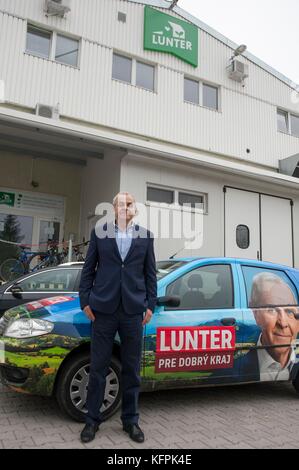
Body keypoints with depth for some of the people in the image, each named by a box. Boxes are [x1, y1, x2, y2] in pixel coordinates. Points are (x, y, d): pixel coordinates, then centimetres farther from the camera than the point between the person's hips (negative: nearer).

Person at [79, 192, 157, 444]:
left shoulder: (145, 235, 6)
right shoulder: (99, 232, 4)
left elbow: (150, 273, 7)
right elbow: (88, 269, 5)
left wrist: (150, 305, 3)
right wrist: (85, 300, 1)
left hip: (133, 310, 1)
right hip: (103, 309, 0)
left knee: (132, 369, 11)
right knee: (98, 367, 9)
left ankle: (130, 420, 28)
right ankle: (93, 419, 27)